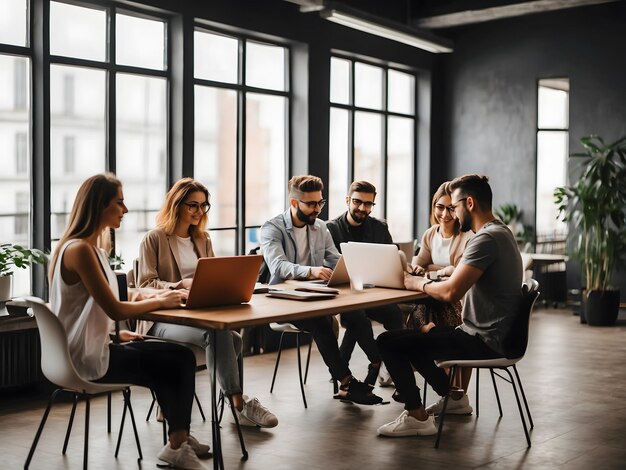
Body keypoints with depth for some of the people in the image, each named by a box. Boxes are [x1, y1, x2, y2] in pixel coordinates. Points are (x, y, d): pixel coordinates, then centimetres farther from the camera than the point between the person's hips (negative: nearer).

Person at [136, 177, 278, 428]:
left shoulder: (203, 239, 19)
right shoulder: (154, 239, -1)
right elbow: (145, 284, -8)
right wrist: (181, 285, -23)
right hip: (162, 318, -6)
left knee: (233, 339, -28)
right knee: (218, 333, -35)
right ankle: (239, 404, -31)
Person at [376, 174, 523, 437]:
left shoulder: (486, 239, -21)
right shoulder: (499, 233, 13)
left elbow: (451, 292, -27)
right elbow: (463, 279, 18)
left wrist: (418, 284, -10)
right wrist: (426, 279, 6)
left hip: (483, 341, -11)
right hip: (488, 335, 11)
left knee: (388, 342, -11)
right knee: (412, 336, 25)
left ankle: (417, 417, -4)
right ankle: (453, 397, 30)